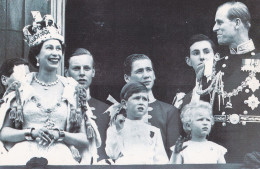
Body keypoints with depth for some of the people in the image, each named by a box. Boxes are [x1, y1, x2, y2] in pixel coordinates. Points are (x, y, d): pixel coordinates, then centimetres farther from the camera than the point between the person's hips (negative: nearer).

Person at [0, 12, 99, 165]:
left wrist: (60, 135, -7)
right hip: (25, 156, 0)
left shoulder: (71, 89, 10)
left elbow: (85, 140, 9)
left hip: (59, 158, 1)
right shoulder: (23, 88, 9)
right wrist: (32, 132, -7)